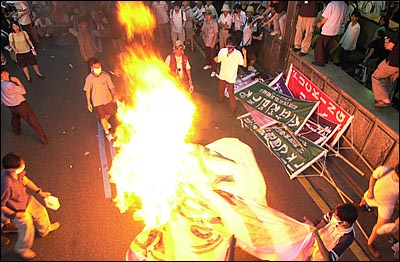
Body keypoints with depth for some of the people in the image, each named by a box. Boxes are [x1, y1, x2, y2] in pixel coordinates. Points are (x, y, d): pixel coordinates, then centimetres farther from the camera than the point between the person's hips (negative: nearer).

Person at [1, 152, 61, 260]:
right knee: (28, 230, 15)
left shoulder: (18, 171, -24)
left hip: (27, 199, 7)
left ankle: (45, 229, 59)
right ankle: (21, 249, 49)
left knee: (41, 211, 26)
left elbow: (24, 179, -1)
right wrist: (15, 214, -17)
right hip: (18, 210, -6)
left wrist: (39, 191, 4)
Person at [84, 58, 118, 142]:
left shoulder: (106, 75, -19)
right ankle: (107, 133, 31)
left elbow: (112, 87, -16)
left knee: (109, 113, 22)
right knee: (102, 117, 9)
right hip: (97, 101, -2)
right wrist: (88, 103, -1)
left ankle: (105, 121, 59)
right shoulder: (89, 78, -19)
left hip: (107, 99, 2)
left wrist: (114, 95, -34)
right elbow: (87, 91, -6)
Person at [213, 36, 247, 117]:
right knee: (220, 89, 25)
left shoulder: (238, 53, -22)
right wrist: (216, 59, -24)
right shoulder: (222, 51, -13)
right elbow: (218, 60, 1)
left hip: (231, 78, -4)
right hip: (222, 75, 4)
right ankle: (221, 100, 57)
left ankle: (233, 109, 25)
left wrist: (244, 55, -37)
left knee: (230, 93, 4)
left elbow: (244, 65, -22)